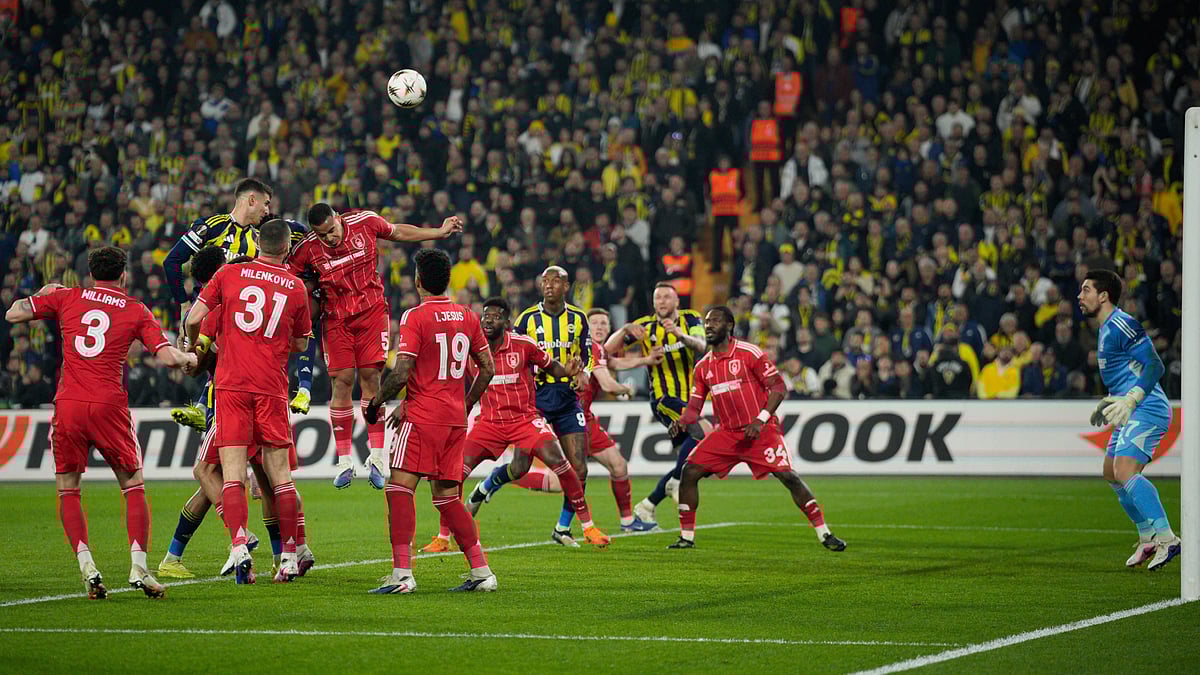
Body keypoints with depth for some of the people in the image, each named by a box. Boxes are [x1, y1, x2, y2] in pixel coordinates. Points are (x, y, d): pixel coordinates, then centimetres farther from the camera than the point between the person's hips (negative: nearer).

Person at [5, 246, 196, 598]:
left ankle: (86, 566, -6)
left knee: (68, 490, 11)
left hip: (68, 405, 1)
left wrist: (42, 293, 29)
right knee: (133, 487, 12)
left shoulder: (66, 298, 9)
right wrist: (191, 358, 22)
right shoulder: (137, 311, 7)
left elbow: (14, 314, 10)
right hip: (110, 407, -1)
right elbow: (168, 357, 0)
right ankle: (138, 567, -1)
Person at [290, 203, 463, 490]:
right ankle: (344, 461, 1)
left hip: (371, 311, 0)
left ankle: (377, 457, -4)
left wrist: (440, 232, 15)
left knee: (370, 376, -7)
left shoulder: (364, 221, -9)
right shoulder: (307, 248, -11)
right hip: (336, 318, 0)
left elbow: (399, 232, 10)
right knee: (342, 381, -6)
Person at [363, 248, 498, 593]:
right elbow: (488, 369, 15)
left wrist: (375, 403, 1)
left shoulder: (415, 317, -9)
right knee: (446, 496, 14)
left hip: (422, 416, -7)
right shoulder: (467, 317, 11)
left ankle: (402, 573, -21)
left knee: (399, 486, -9)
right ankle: (481, 571, 11)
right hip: (455, 418, 7)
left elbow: (401, 374, -14)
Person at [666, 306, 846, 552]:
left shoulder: (750, 354, -9)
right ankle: (687, 537, 2)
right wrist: (681, 420, -11)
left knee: (788, 477, -15)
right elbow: (694, 407, 12)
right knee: (689, 472, -8)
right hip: (726, 433, 5)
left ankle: (824, 534, -6)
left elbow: (778, 387, -9)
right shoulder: (703, 367, 8)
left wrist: (761, 420, -19)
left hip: (760, 431, -5)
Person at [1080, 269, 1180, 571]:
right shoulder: (1107, 328, 18)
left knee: (1124, 471, -25)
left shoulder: (1121, 325, -14)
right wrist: (1111, 400, 32)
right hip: (1133, 412, 11)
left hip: (1146, 410, -11)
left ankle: (1166, 538, -28)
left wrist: (1131, 400, -30)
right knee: (1112, 474, 17)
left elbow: (1154, 365, -21)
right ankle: (1148, 539, 26)